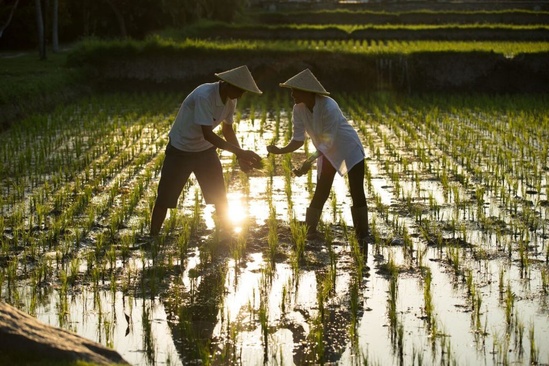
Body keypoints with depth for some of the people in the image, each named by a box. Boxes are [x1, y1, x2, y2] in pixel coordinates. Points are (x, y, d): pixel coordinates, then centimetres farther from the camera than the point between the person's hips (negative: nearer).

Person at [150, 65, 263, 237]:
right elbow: (207, 134, -36)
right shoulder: (204, 96, -33)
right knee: (164, 198, 1)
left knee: (220, 197, 3)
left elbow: (227, 129, 4)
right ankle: (153, 240, 15)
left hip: (206, 150, 6)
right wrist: (239, 151, -40)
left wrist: (241, 156, -11)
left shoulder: (230, 100, -9)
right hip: (180, 150, -6)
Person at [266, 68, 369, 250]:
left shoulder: (328, 108, -36)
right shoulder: (299, 109, -18)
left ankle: (362, 239, 0)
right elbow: (298, 139, -16)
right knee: (320, 194, 5)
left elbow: (327, 142, -35)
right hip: (328, 152, 5)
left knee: (357, 194, -6)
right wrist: (281, 150, -33)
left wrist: (310, 161, -44)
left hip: (349, 149, -5)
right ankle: (309, 234, 12)